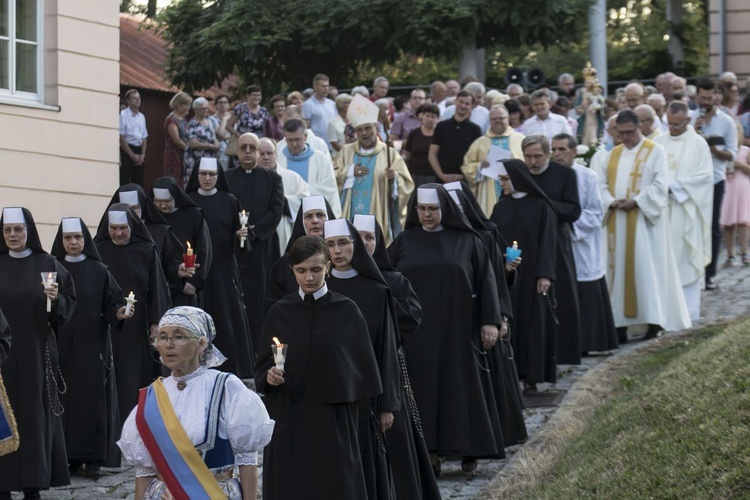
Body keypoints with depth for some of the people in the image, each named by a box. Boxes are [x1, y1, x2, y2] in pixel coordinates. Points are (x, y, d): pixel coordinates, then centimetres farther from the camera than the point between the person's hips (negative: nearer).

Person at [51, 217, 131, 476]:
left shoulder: (98, 271, 3)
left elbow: (111, 304, 0)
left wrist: (119, 313, -18)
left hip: (92, 346, -1)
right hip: (62, 346, 1)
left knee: (93, 398, -3)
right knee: (65, 398, -2)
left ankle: (93, 458, 1)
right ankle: (70, 457, 2)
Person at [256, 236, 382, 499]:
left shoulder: (347, 311, -1)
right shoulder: (279, 312, 4)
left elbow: (363, 369, 2)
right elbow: (262, 367, 7)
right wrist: (269, 377, -14)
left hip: (333, 420, -1)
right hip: (288, 422, 2)